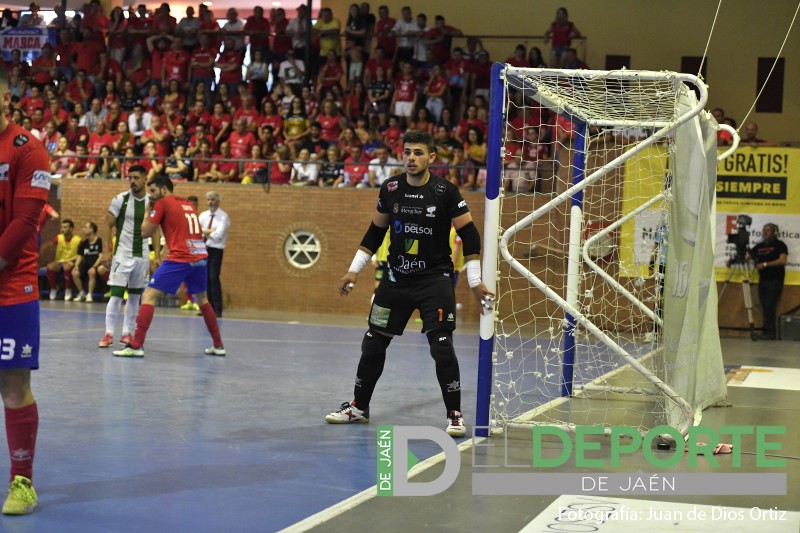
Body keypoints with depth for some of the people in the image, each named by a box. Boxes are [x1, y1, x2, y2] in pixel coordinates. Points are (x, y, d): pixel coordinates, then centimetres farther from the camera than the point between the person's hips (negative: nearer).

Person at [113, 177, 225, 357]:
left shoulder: (162, 203, 2)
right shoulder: (188, 205, 20)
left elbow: (146, 233, 4)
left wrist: (148, 212, 18)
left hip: (180, 259, -7)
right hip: (201, 256, 7)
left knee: (149, 296, -4)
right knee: (202, 299, 25)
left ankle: (136, 346, -14)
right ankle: (218, 345, 27)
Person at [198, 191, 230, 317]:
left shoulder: (223, 216, -5)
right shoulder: (203, 215, 11)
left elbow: (218, 234, -15)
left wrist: (205, 233, -4)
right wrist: (210, 231, -12)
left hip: (216, 250, -5)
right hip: (203, 249, 5)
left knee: (214, 279, -11)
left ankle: (217, 310, -8)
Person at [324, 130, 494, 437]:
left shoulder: (445, 192, -11)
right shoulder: (390, 189, 0)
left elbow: (469, 235, -7)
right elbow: (375, 233, 13)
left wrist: (475, 282, -10)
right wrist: (354, 270, 11)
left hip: (435, 279, -4)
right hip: (396, 278, 4)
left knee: (442, 348, -12)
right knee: (373, 343, 8)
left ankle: (454, 415, 2)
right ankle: (359, 407, 25)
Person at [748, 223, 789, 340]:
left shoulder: (779, 245, -2)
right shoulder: (759, 246, 15)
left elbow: (782, 260, -15)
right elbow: (747, 256, 12)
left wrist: (765, 264, -18)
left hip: (775, 280, -6)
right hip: (763, 280, 6)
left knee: (770, 305, -12)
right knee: (764, 306, 4)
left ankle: (770, 332, -9)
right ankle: (768, 331, 8)